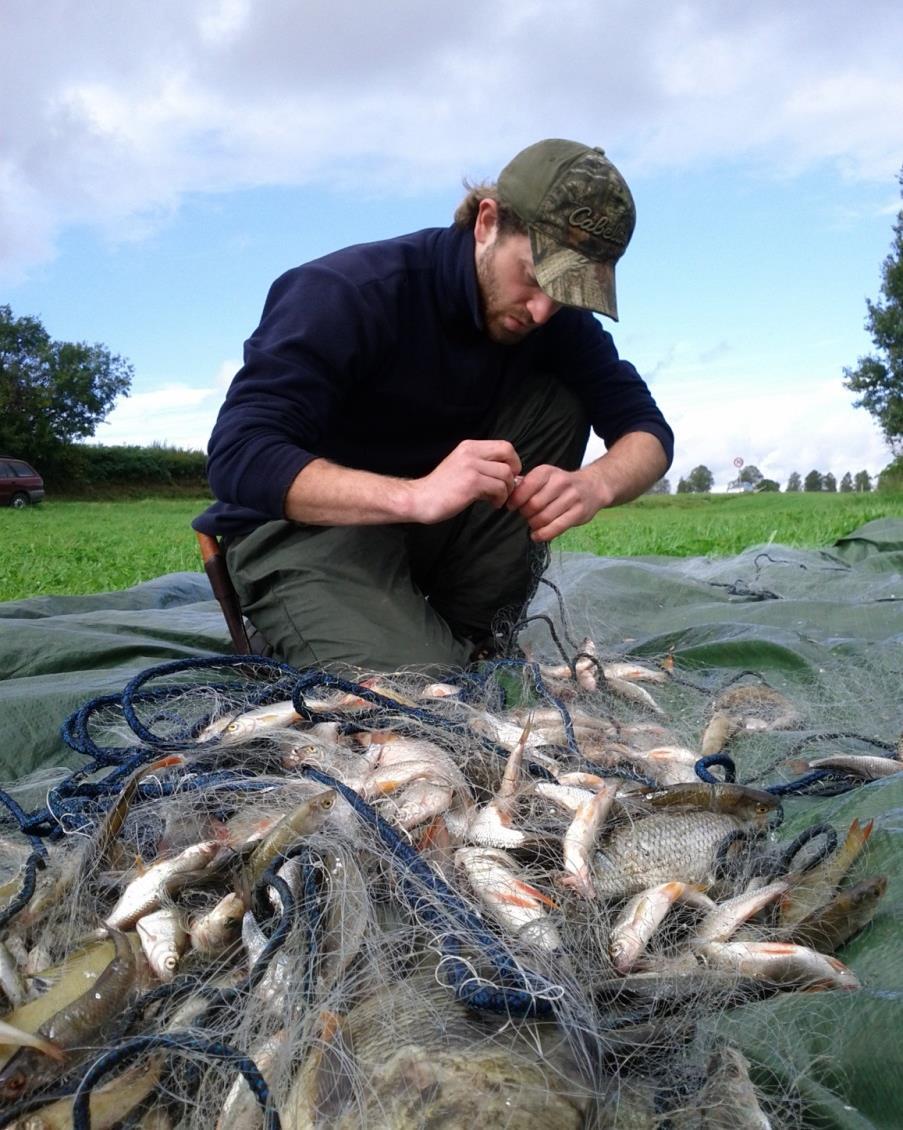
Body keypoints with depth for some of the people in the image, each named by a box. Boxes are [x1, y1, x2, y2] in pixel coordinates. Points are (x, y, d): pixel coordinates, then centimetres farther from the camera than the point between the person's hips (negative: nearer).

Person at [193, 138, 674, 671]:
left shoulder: (560, 318, -6)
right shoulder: (349, 292, -23)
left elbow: (647, 429, -7)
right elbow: (238, 457, -31)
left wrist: (596, 483, -33)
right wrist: (415, 495, -45)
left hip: (436, 527, 7)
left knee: (559, 401, -13)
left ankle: (468, 637, -8)